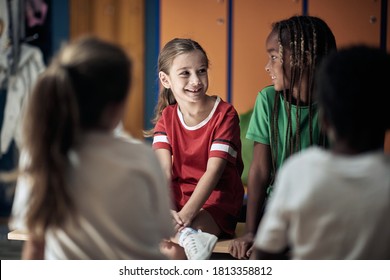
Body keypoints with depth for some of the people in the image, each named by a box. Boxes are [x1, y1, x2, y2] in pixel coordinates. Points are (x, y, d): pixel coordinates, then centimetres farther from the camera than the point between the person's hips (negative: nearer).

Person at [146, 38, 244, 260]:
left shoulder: (225, 114, -8)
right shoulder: (167, 117, 5)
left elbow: (213, 171, -17)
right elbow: (163, 170, -9)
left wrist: (185, 215, -29)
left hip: (216, 201, -5)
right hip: (177, 198, 5)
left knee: (172, 249, -29)